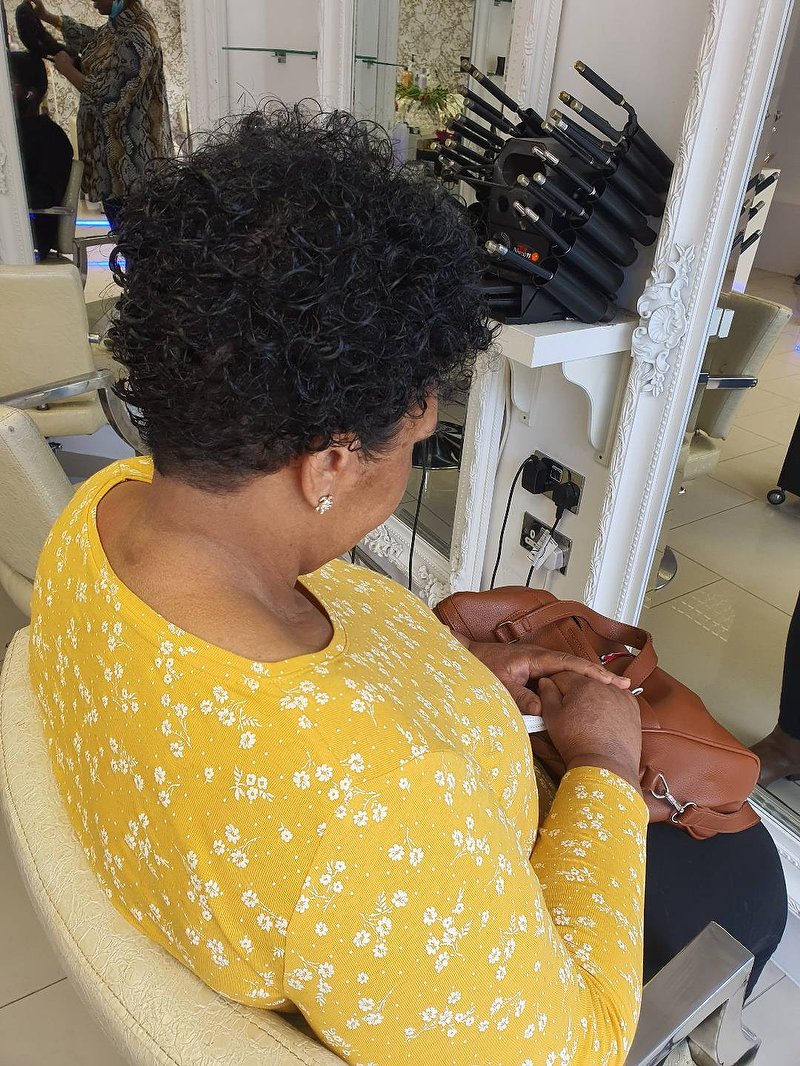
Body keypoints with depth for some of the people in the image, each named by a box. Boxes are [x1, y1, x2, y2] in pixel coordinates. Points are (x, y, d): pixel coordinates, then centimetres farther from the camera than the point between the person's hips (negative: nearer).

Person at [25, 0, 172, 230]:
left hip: (128, 155, -10)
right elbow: (93, 38, 29)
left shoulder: (135, 39, -23)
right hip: (116, 145, 10)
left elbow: (105, 94, -23)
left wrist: (67, 68, -8)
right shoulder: (120, 24, 7)